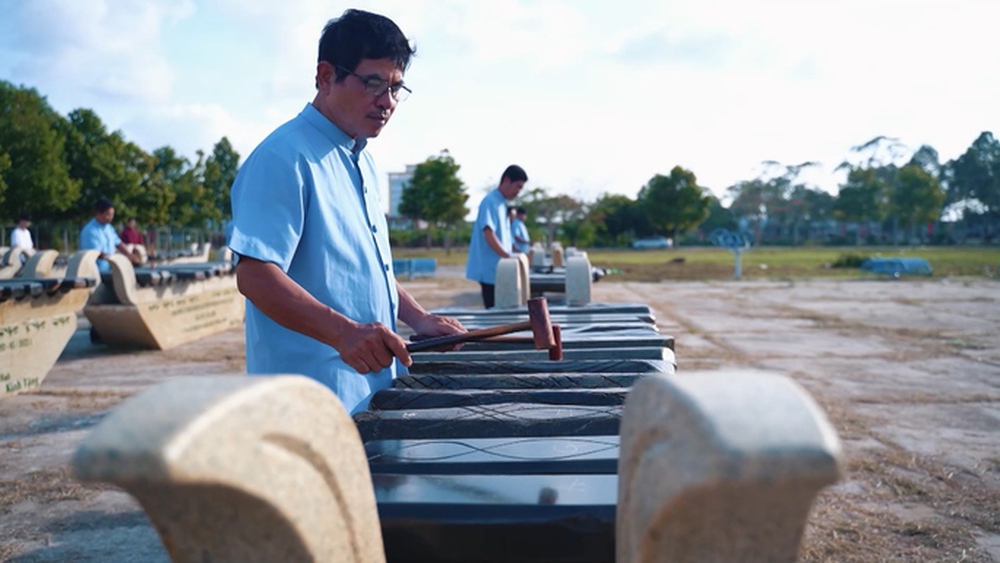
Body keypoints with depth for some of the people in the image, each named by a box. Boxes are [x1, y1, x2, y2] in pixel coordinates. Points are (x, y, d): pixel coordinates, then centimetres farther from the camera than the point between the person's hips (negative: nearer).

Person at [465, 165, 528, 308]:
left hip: (500, 270, 9)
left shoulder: (501, 203, 17)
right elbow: (489, 236, -21)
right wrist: (510, 258, -24)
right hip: (491, 270, -9)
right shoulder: (491, 202, -12)